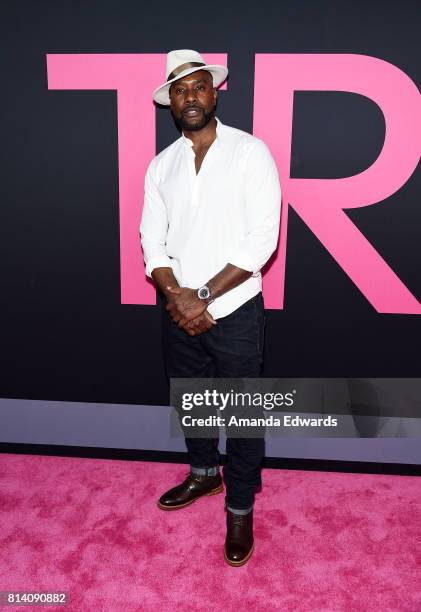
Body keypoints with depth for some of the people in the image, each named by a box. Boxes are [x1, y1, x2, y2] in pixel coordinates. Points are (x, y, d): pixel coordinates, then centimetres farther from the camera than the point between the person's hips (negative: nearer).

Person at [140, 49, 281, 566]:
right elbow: (152, 241, 2)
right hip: (178, 310, 5)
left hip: (234, 311, -4)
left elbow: (262, 239, -14)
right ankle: (204, 473, 47)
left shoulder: (250, 152, -7)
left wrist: (204, 297, -16)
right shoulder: (161, 164, 7)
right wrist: (177, 296, -14)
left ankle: (240, 510, 30)